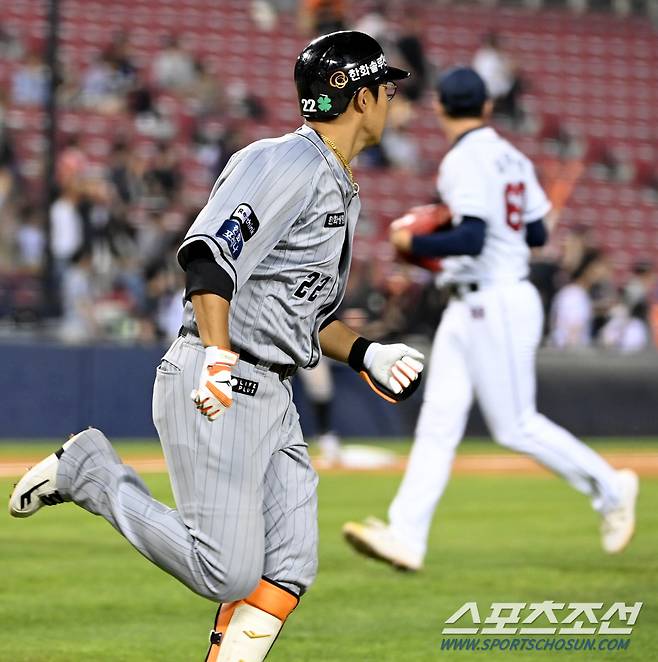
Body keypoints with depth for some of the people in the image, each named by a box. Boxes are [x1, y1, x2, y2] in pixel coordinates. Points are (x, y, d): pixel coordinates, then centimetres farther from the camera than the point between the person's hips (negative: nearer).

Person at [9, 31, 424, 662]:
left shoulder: (340, 193, 22)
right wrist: (218, 359, -36)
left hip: (272, 396, 10)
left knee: (289, 569, -1)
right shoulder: (287, 161, -11)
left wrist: (364, 354, 13)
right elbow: (208, 252, -25)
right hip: (213, 392, -10)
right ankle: (89, 469, 2)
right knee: (227, 573, -13)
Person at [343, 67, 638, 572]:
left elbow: (472, 240, -25)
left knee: (517, 427, -2)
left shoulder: (466, 160, -16)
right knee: (439, 420, 2)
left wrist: (413, 243, -12)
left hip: (496, 304, -10)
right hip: (467, 308, 10)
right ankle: (406, 535, -4)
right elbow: (537, 235, 14)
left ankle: (610, 488, 12)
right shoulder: (512, 158, 11)